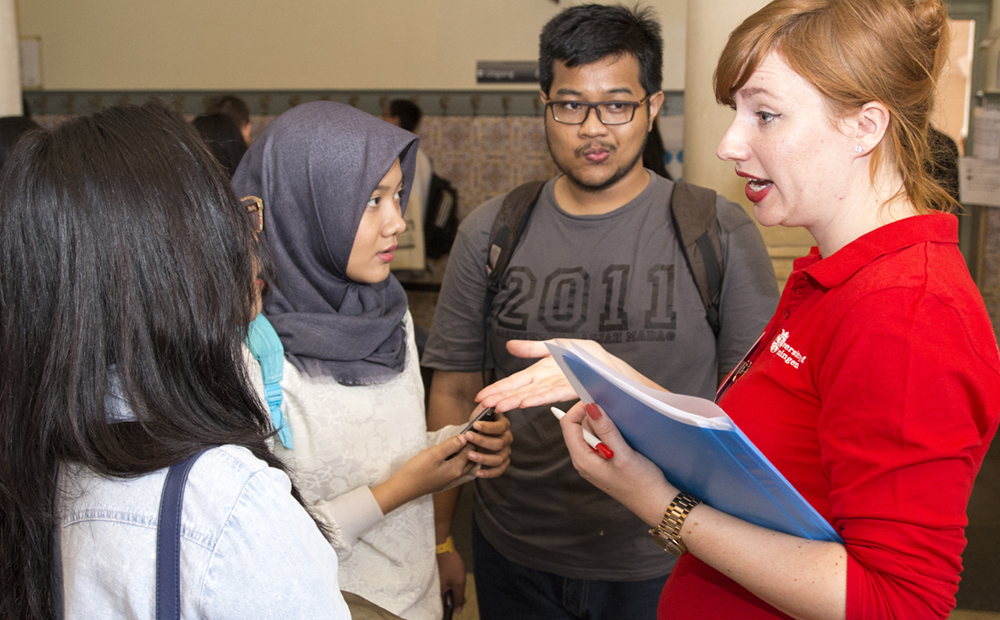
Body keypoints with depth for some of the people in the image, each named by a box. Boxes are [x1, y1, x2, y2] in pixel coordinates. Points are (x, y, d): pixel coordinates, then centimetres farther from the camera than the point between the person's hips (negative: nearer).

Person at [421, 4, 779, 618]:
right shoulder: (489, 234, -1)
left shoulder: (719, 234, -7)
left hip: (667, 566, -1)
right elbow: (455, 393, 4)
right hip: (516, 558, 2)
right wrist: (441, 541, 5)